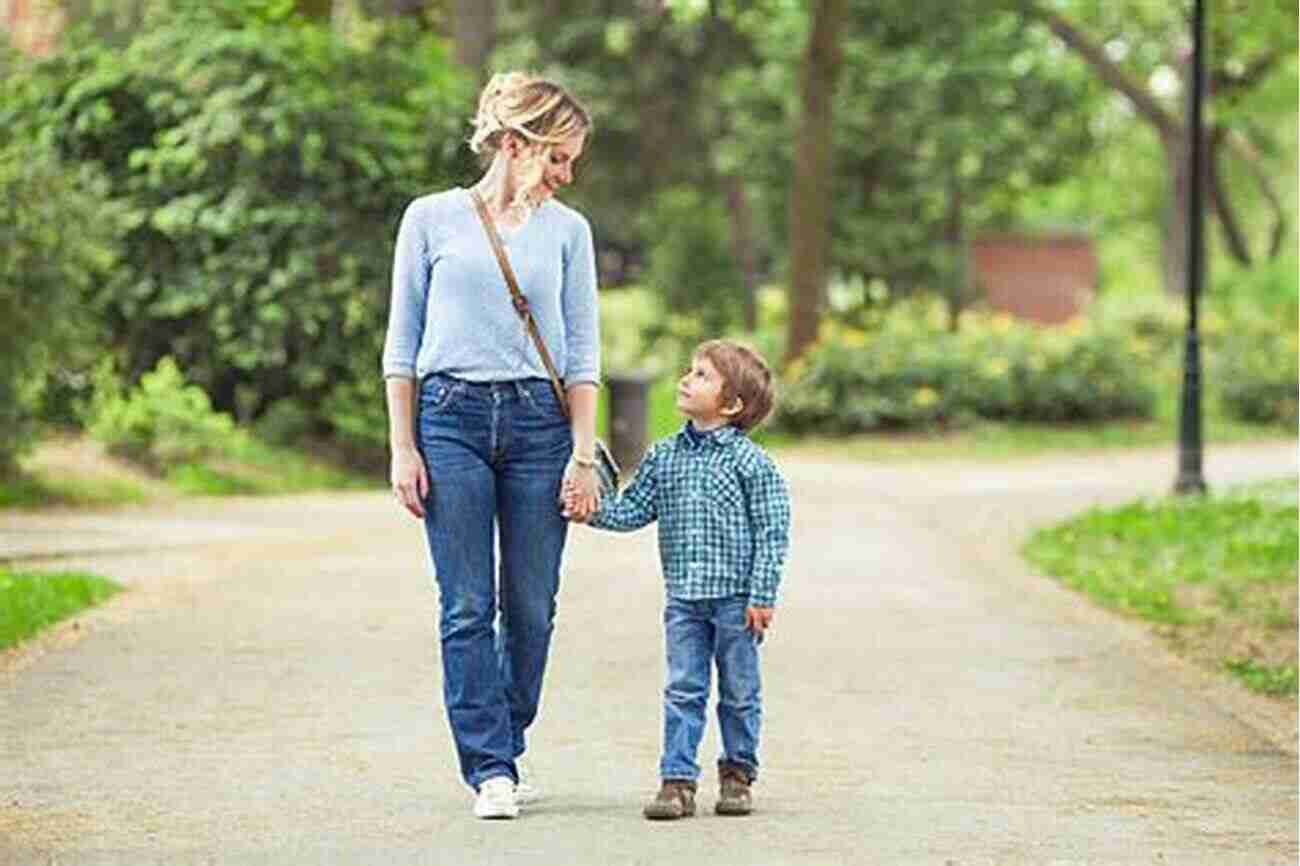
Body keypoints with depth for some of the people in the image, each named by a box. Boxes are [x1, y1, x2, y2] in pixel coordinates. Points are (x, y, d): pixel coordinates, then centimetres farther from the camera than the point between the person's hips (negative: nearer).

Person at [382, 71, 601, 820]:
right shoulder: (433, 219, 4)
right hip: (451, 415, -1)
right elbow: (403, 342, 6)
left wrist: (584, 455, -1)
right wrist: (402, 447, -1)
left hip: (539, 420, 2)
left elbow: (584, 352, 7)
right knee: (467, 607, -5)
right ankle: (490, 768, -2)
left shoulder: (568, 230, 8)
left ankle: (506, 752, 19)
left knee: (531, 608, 3)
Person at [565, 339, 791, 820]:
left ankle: (738, 773, 22)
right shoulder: (663, 456, 6)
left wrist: (762, 596, -12)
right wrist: (591, 510, -9)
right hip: (683, 600, 4)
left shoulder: (750, 462, -9)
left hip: (735, 599, -4)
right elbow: (634, 509, 9)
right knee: (683, 691, 3)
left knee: (738, 693, 8)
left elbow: (771, 532, -8)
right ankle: (677, 780, 4)